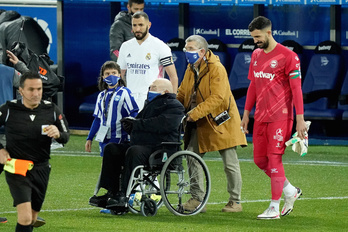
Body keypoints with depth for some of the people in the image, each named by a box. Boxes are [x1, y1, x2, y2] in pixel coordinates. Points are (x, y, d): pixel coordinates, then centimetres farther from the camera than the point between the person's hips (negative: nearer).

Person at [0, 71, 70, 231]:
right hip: (16, 169, -4)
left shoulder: (51, 110, 1)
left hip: (41, 169, 4)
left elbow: (66, 137, 8)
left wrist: (58, 134, -15)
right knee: (25, 218, -21)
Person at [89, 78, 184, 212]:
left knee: (134, 152, -36)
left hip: (161, 149, -10)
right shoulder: (151, 104, 28)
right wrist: (130, 126, 0)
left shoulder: (173, 106, -2)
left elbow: (162, 124, -19)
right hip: (140, 145, 10)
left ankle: (124, 195, -37)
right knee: (111, 149, -4)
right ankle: (111, 193, -12)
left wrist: (136, 124, -14)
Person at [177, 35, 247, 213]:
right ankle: (197, 199, 9)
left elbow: (216, 97, -26)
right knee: (192, 158, 2)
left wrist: (195, 113, -29)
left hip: (220, 121, -7)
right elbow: (182, 93, 15)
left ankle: (235, 201, 10)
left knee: (230, 163, 0)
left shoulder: (216, 69, -18)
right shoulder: (191, 69, 7)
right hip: (199, 124, 7)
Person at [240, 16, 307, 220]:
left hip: (280, 117, -8)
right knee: (260, 160, 8)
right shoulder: (256, 55, 13)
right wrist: (246, 113, 17)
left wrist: (300, 118, -14)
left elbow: (296, 89, -11)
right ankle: (290, 191, 25)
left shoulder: (287, 57, -10)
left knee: (274, 159, -8)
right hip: (260, 117, 8)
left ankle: (274, 207, -2)